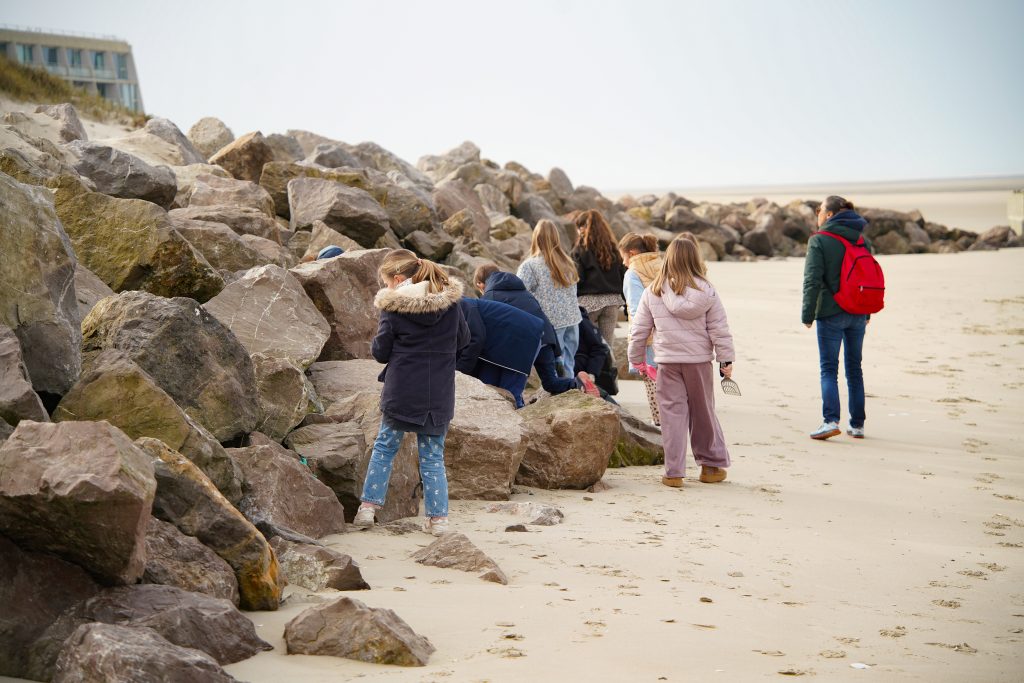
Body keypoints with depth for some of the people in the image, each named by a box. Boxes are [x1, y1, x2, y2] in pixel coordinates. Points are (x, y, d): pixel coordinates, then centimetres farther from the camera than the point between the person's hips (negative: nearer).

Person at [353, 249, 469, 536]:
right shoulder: (450, 301, 0)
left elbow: (381, 352, -4)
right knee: (433, 454, 10)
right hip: (439, 393, 2)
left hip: (401, 392, -2)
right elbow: (463, 339, 12)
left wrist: (374, 346, 16)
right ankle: (438, 516, 7)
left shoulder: (393, 307, -9)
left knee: (384, 447, 15)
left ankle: (369, 506, 13)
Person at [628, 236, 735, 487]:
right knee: (704, 412, 14)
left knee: (673, 413, 3)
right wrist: (726, 360, 5)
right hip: (699, 361, 1)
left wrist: (636, 358, 15)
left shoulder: (652, 292, -3)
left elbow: (639, 330, 3)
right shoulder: (706, 291, -4)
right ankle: (713, 465, 24)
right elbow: (720, 329, -2)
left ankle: (674, 472, 2)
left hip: (667, 362, -1)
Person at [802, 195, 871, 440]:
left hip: (831, 313, -5)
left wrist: (808, 314, -6)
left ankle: (831, 420, -15)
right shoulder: (863, 240, 9)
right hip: (858, 314, 5)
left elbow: (812, 280, -12)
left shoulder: (819, 241, -8)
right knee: (854, 368, 11)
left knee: (828, 368, -1)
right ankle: (857, 425, 13)